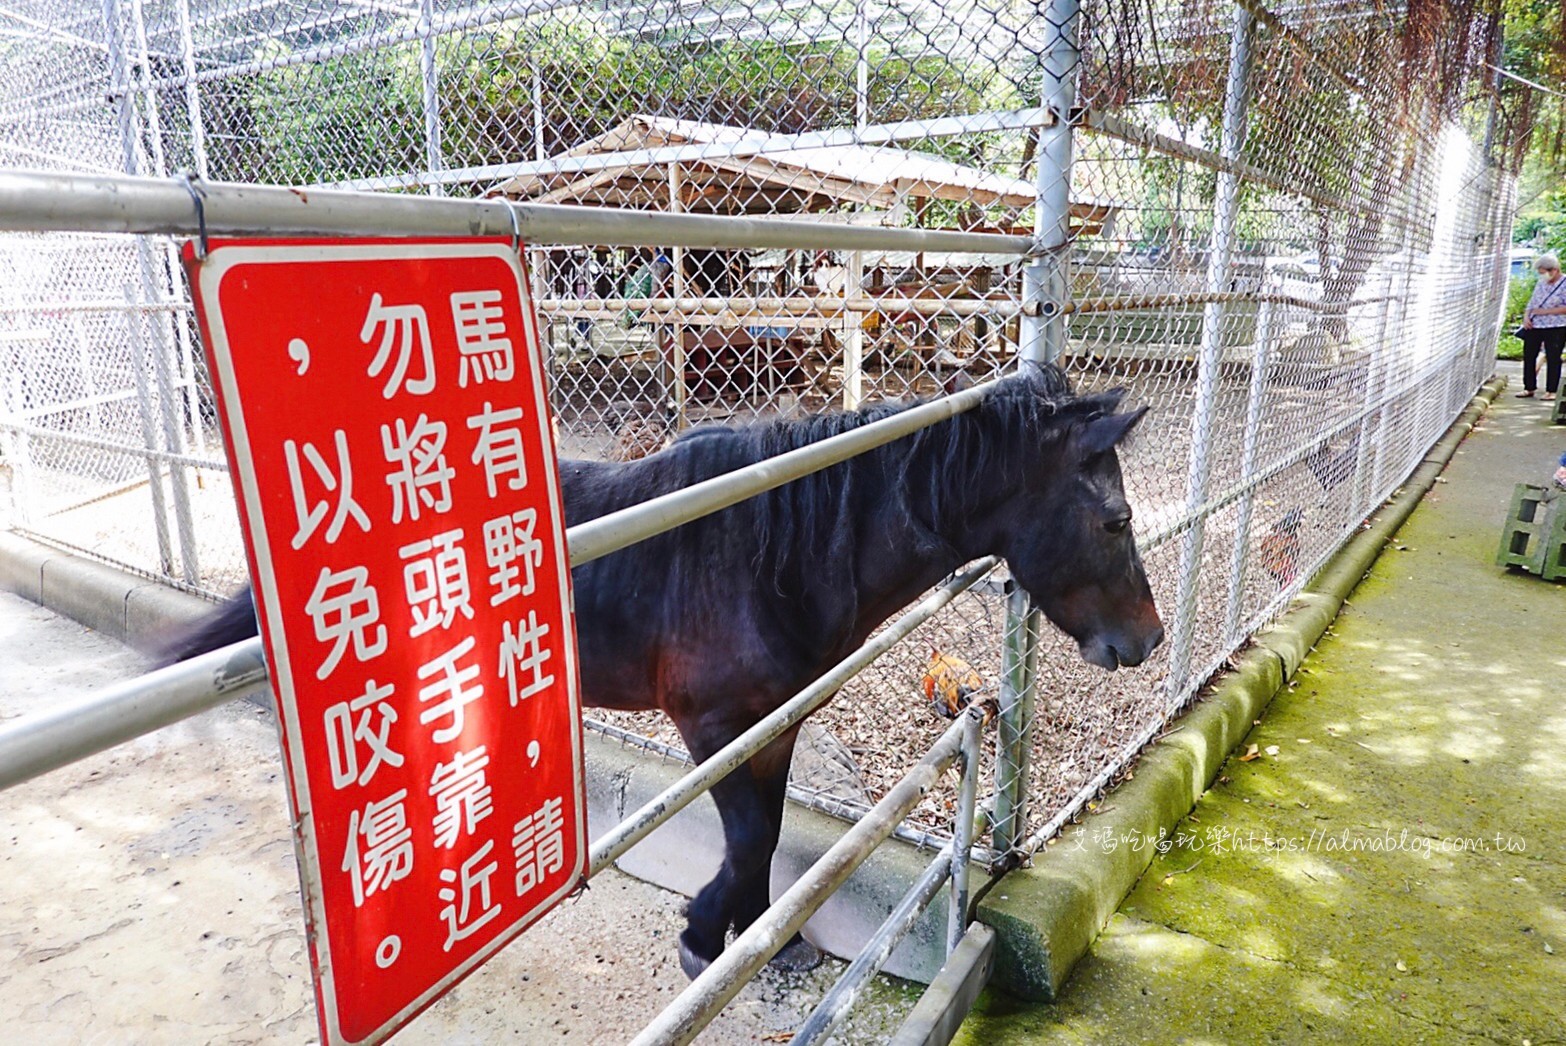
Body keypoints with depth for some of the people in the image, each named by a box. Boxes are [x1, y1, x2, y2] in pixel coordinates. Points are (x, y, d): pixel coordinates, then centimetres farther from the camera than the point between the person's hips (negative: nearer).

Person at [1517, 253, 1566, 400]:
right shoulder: (1540, 284, 13)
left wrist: (1545, 311, -18)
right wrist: (1526, 317, 0)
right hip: (1534, 327, 6)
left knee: (1553, 359, 0)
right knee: (1528, 356, 7)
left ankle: (1551, 391, 6)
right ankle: (1529, 388, 17)